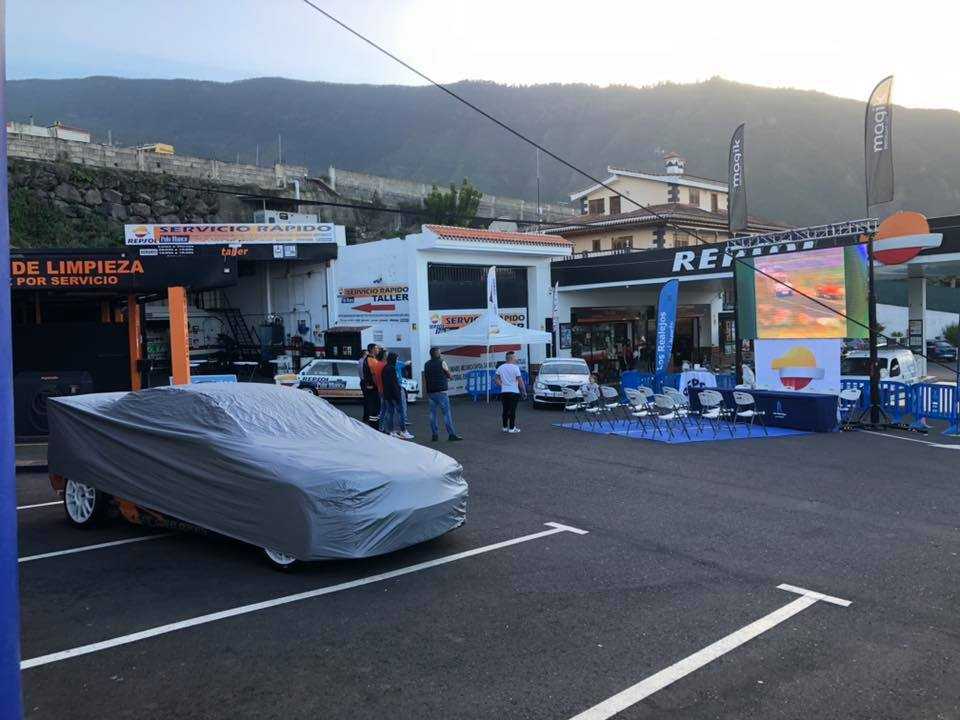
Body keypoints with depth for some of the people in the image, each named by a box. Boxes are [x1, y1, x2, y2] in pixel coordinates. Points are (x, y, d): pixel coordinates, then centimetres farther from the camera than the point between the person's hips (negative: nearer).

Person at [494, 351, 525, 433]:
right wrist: (524, 391, -3)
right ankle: (512, 428, 0)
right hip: (514, 392, -5)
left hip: (503, 392, 5)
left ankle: (505, 427, 17)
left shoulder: (500, 367, 6)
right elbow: (520, 381, -12)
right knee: (512, 410, -1)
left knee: (505, 410, 12)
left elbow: (495, 379, 11)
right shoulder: (515, 367, -11)